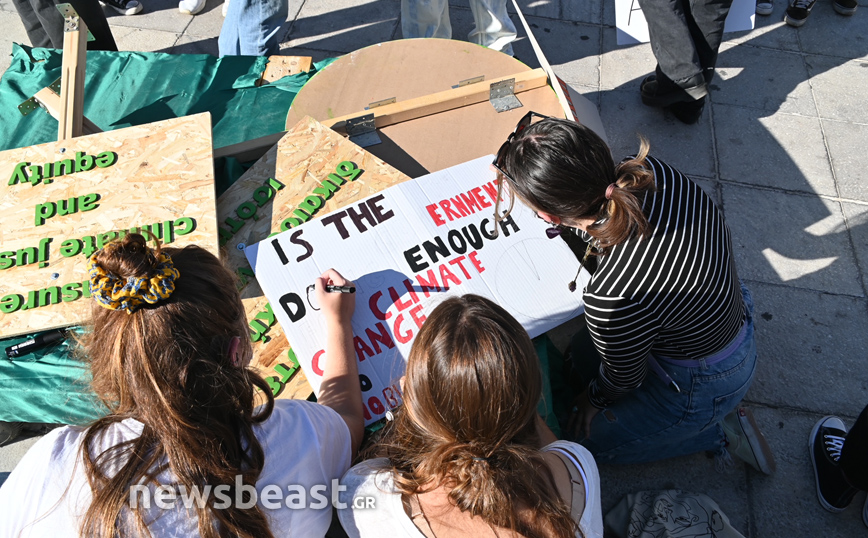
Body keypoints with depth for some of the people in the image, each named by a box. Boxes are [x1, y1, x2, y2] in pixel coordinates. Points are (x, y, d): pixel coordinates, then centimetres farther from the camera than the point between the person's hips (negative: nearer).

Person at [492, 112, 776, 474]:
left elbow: (624, 378, -19)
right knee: (582, 358, 24)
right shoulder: (648, 170, -26)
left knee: (586, 440, 15)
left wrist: (595, 400, 5)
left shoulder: (611, 300, -43)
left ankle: (720, 433, 15)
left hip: (702, 387, -7)